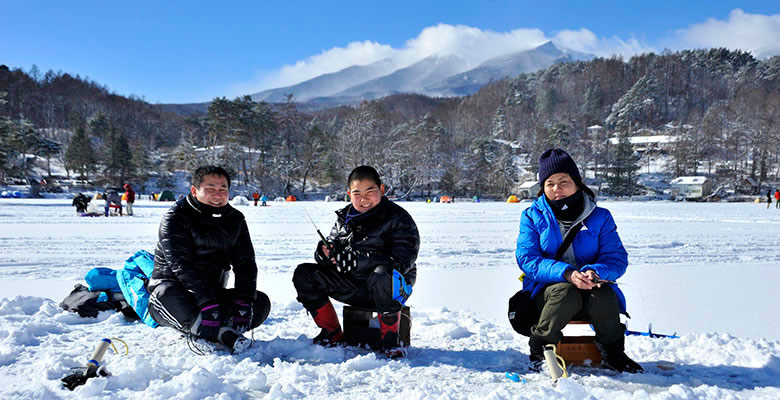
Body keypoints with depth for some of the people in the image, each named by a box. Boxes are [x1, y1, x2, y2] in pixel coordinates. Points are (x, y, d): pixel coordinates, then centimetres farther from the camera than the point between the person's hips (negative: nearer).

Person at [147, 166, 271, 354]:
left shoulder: (235, 219, 5)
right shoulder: (175, 217, -11)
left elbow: (245, 262, -1)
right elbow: (181, 264, -23)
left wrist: (244, 301, -19)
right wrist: (207, 303, -36)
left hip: (213, 293, 5)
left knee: (261, 302, -16)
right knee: (167, 292, -40)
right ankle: (224, 334, -46)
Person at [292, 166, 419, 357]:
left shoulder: (399, 219, -11)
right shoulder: (344, 218, 8)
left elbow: (402, 261, -24)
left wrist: (356, 260, -31)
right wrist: (324, 253, -16)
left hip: (393, 289, -6)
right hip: (353, 287, 6)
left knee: (383, 275, -41)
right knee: (303, 274, -2)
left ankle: (390, 339, -19)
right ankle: (332, 334, 7)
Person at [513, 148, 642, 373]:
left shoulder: (600, 217, 7)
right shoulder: (532, 216, 4)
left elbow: (617, 257, -1)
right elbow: (527, 259, -8)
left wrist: (595, 272, -26)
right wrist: (567, 273, -25)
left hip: (591, 290, 1)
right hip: (546, 291, -1)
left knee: (604, 295, -33)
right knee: (566, 293, -36)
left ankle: (613, 355, -8)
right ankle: (539, 348, -12)